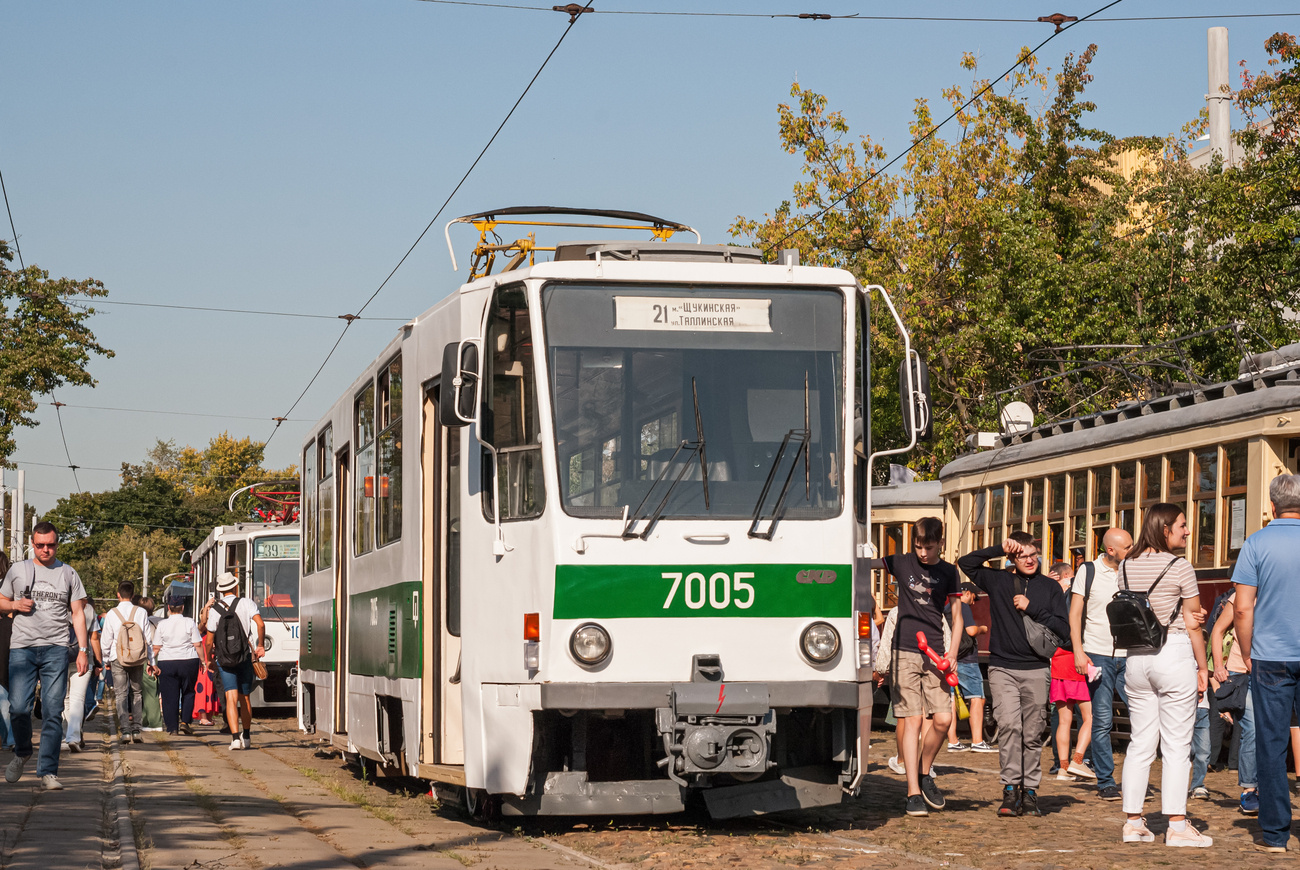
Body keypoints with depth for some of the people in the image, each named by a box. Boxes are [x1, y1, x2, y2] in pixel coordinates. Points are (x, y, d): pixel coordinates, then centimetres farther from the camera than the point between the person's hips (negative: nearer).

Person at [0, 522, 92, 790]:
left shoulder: (68, 574, 11)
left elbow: (78, 614, 11)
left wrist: (83, 650, 3)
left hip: (55, 649, 0)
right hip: (22, 647, 0)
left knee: (53, 711, -7)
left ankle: (48, 771, -4)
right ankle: (22, 753, 19)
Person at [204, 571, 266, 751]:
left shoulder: (214, 610, -1)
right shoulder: (247, 604, -2)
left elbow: (209, 641, 1)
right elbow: (260, 624, -15)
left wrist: (209, 659, 16)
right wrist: (260, 645, -1)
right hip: (245, 657, 1)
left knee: (231, 698, -8)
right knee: (245, 698, 15)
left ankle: (235, 737, -23)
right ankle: (246, 737, 27)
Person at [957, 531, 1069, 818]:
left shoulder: (1050, 587, 10)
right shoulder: (998, 581, 10)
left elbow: (1063, 629, 5)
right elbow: (965, 563, 6)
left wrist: (1032, 609, -5)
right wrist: (998, 549, 0)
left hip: (1036, 670, 1)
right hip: (1002, 668, -1)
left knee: (1032, 735, 2)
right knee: (1009, 726, -16)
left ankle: (1029, 792, 9)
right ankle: (1010, 789, -14)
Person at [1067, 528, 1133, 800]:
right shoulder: (1089, 571, 2)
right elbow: (1075, 614, 2)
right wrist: (1078, 652, -7)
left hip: (1130, 655, 3)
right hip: (1099, 655, -2)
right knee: (1102, 721, -2)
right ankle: (1106, 782, 6)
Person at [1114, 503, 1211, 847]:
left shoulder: (1126, 566, 7)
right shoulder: (1180, 567, -9)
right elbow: (1194, 623, -6)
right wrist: (1202, 666, 1)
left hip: (1136, 656, 6)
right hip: (1174, 654, -5)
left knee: (1141, 742, 10)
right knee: (1177, 744, -1)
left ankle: (1133, 822, 11)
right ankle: (1177, 825, -1)